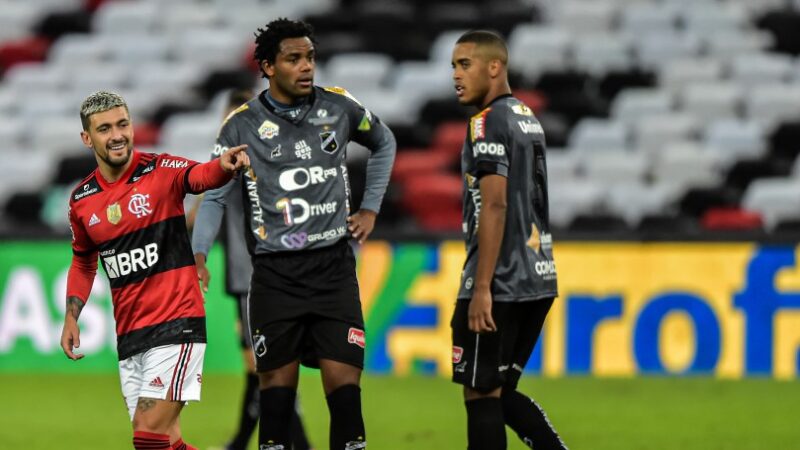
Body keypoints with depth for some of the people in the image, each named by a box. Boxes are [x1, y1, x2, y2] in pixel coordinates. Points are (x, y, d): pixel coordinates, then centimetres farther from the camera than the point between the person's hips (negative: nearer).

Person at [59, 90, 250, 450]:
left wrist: (224, 166, -51)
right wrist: (71, 317, 13)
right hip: (129, 336, 6)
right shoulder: (82, 199, 7)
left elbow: (200, 176, -29)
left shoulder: (162, 171, -7)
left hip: (176, 325, -6)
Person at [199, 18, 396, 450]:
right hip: (275, 273, -1)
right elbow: (214, 195, 3)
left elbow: (384, 144, 24)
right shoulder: (242, 125, -1)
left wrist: (370, 208, 17)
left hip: (333, 267, 1)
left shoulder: (339, 107, 4)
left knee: (344, 381, -6)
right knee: (277, 385, 2)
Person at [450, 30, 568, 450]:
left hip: (500, 287, -9)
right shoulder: (528, 118, 17)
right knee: (501, 392, 15)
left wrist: (482, 288, -22)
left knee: (481, 394, -2)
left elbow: (494, 206, -19)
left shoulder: (489, 122, -11)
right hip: (538, 279, 9)